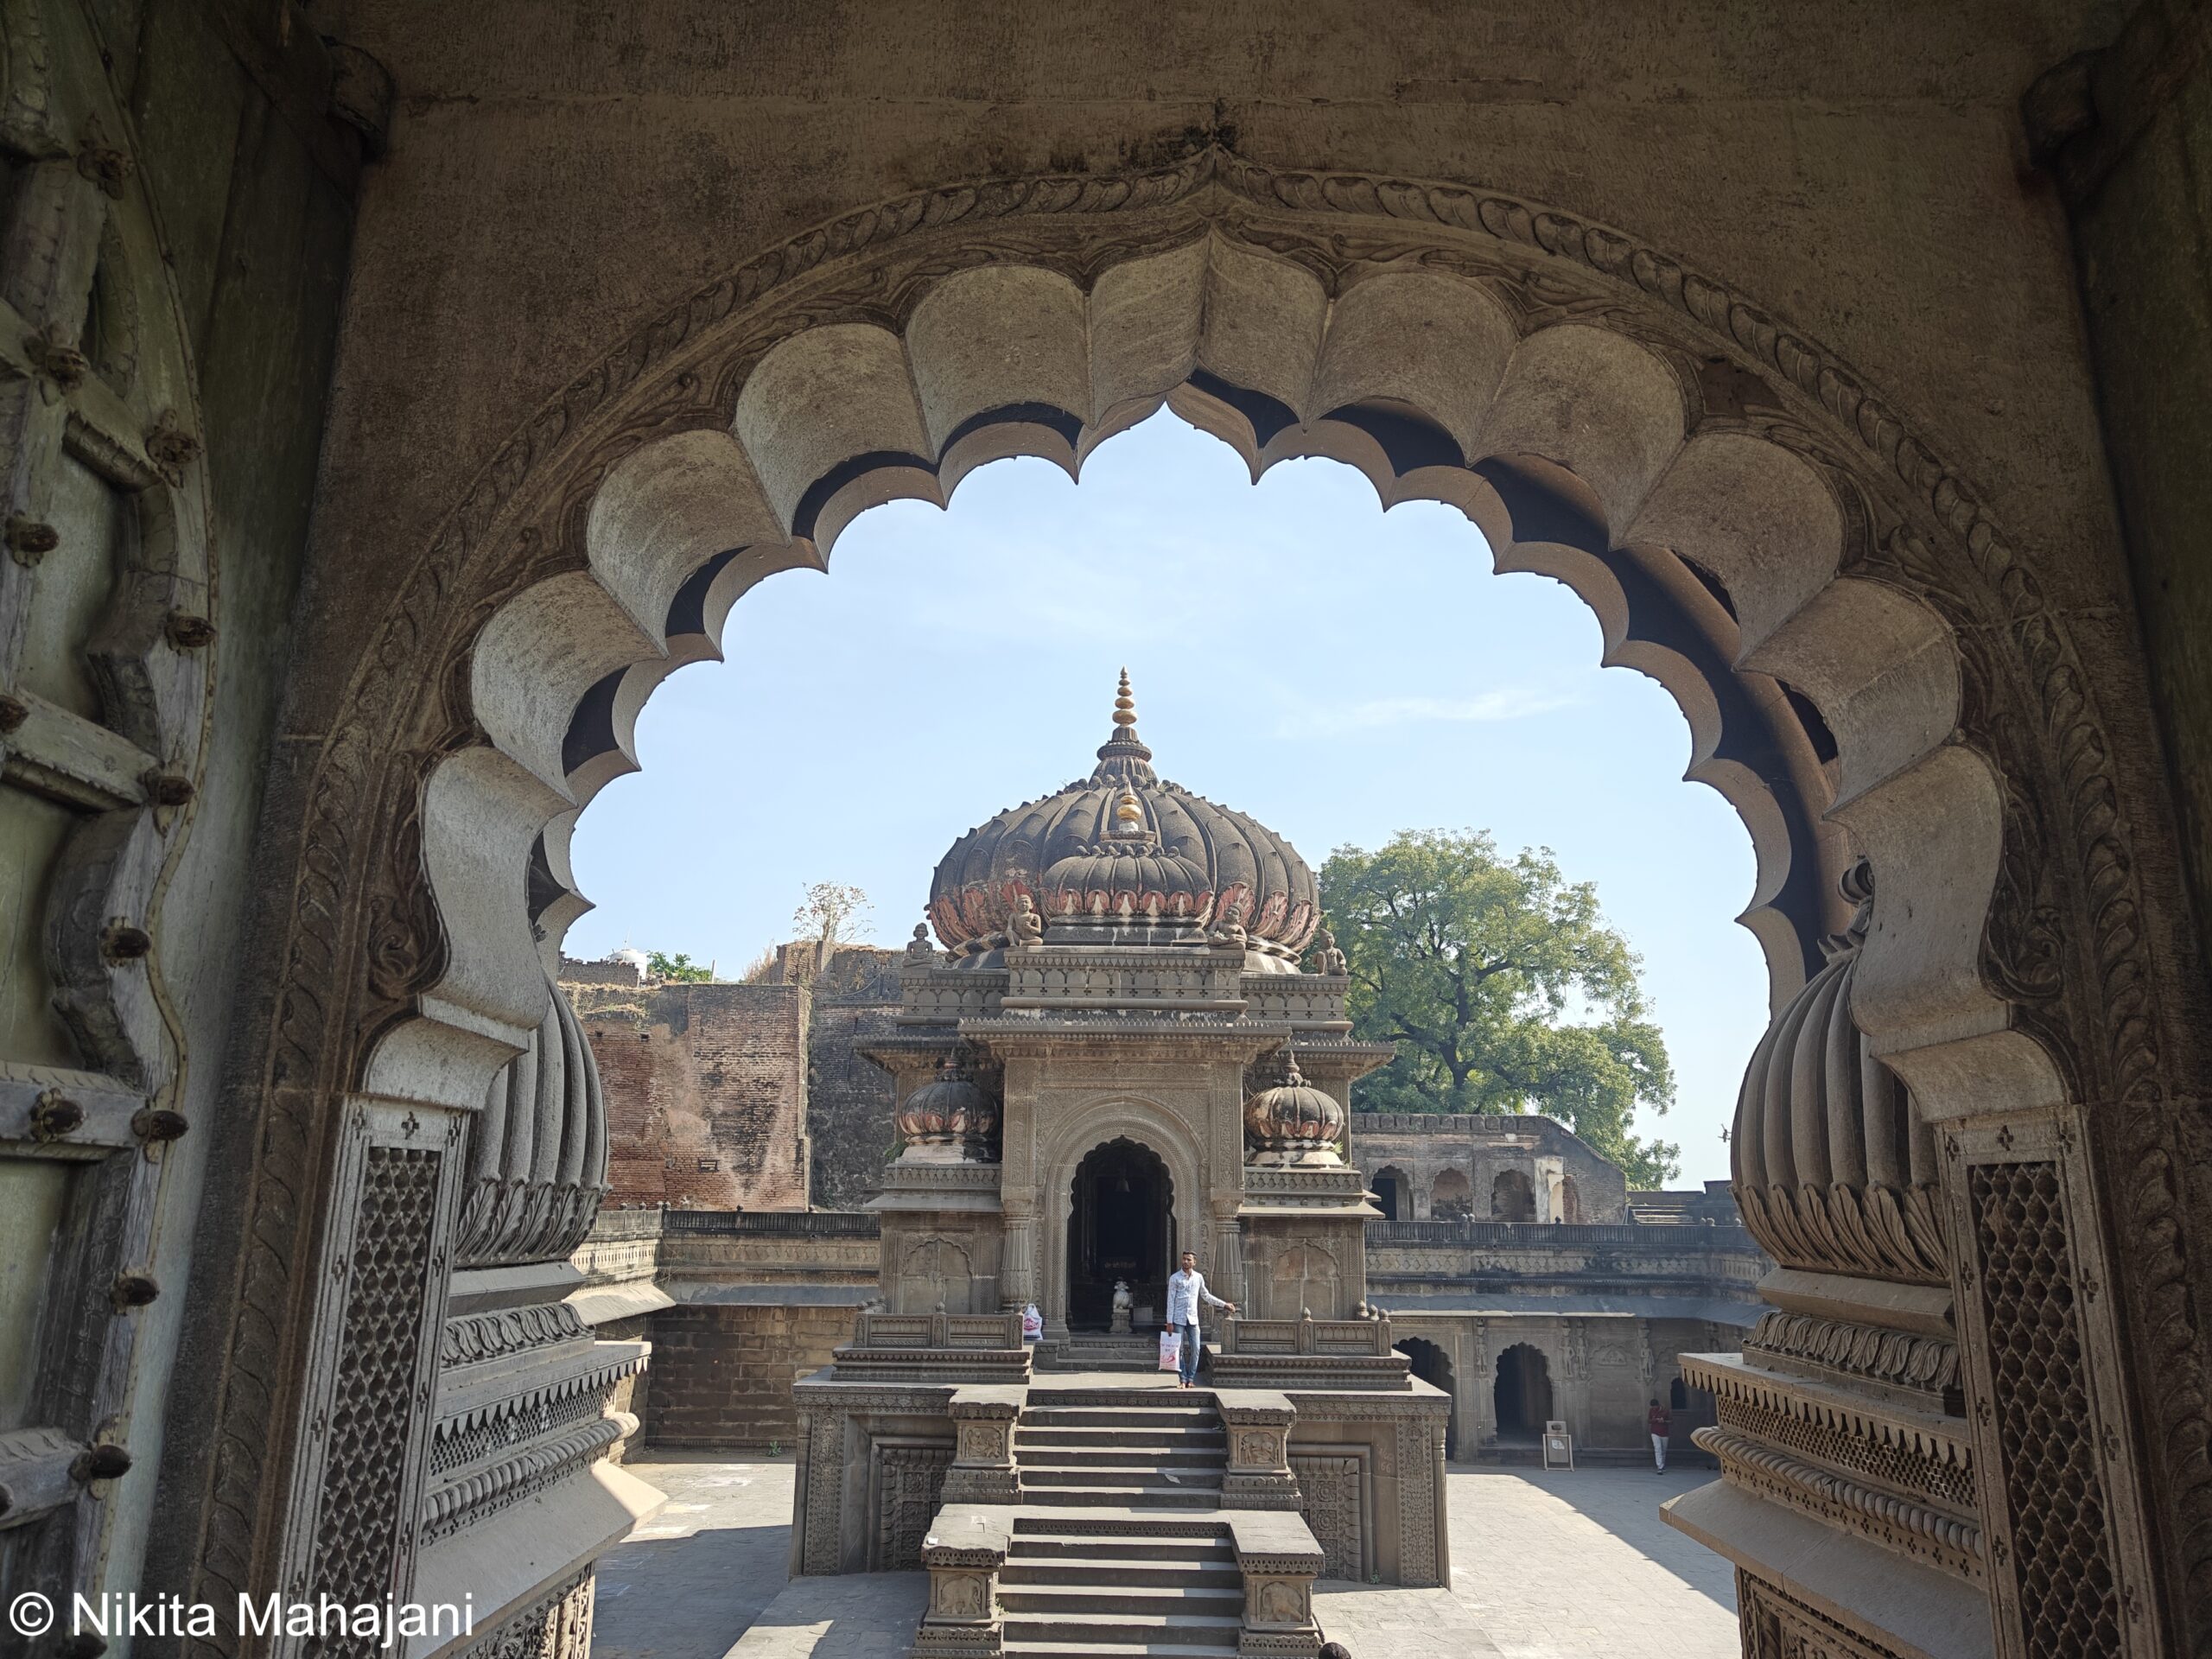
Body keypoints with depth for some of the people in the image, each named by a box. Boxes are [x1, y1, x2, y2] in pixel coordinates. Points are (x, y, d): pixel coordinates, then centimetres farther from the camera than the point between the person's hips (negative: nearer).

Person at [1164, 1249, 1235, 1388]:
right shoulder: (1174, 1278, -5)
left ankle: (1191, 1379, 9)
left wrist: (1224, 1304, 19)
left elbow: (1206, 1295, 19)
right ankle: (1182, 1379, 7)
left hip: (1193, 1319, 3)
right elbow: (1171, 1300, -5)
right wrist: (1169, 1322, -9)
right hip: (1178, 1319, -3)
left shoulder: (1199, 1277, 7)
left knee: (1196, 1349, -1)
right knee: (1179, 1350, -1)